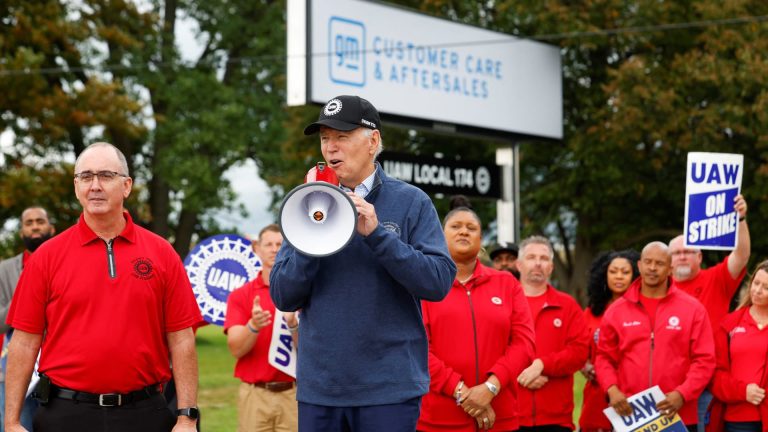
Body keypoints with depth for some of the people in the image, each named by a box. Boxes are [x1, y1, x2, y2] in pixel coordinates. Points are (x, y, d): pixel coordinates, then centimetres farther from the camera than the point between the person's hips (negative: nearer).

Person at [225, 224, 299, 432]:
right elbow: (236, 349, -6)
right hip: (254, 394, 0)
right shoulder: (240, 295, 4)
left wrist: (293, 324, -25)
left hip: (293, 393, 0)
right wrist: (253, 326, -25)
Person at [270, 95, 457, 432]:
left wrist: (376, 233, -16)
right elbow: (283, 297, 2)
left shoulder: (411, 202, 0)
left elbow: (439, 282, -9)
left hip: (390, 388, -3)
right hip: (319, 389, 3)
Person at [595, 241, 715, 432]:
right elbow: (604, 357, 10)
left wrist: (682, 394, -14)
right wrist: (612, 389, -8)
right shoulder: (617, 310, 8)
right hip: (628, 415, 1)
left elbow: (704, 360, -1)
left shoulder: (693, 308, 3)